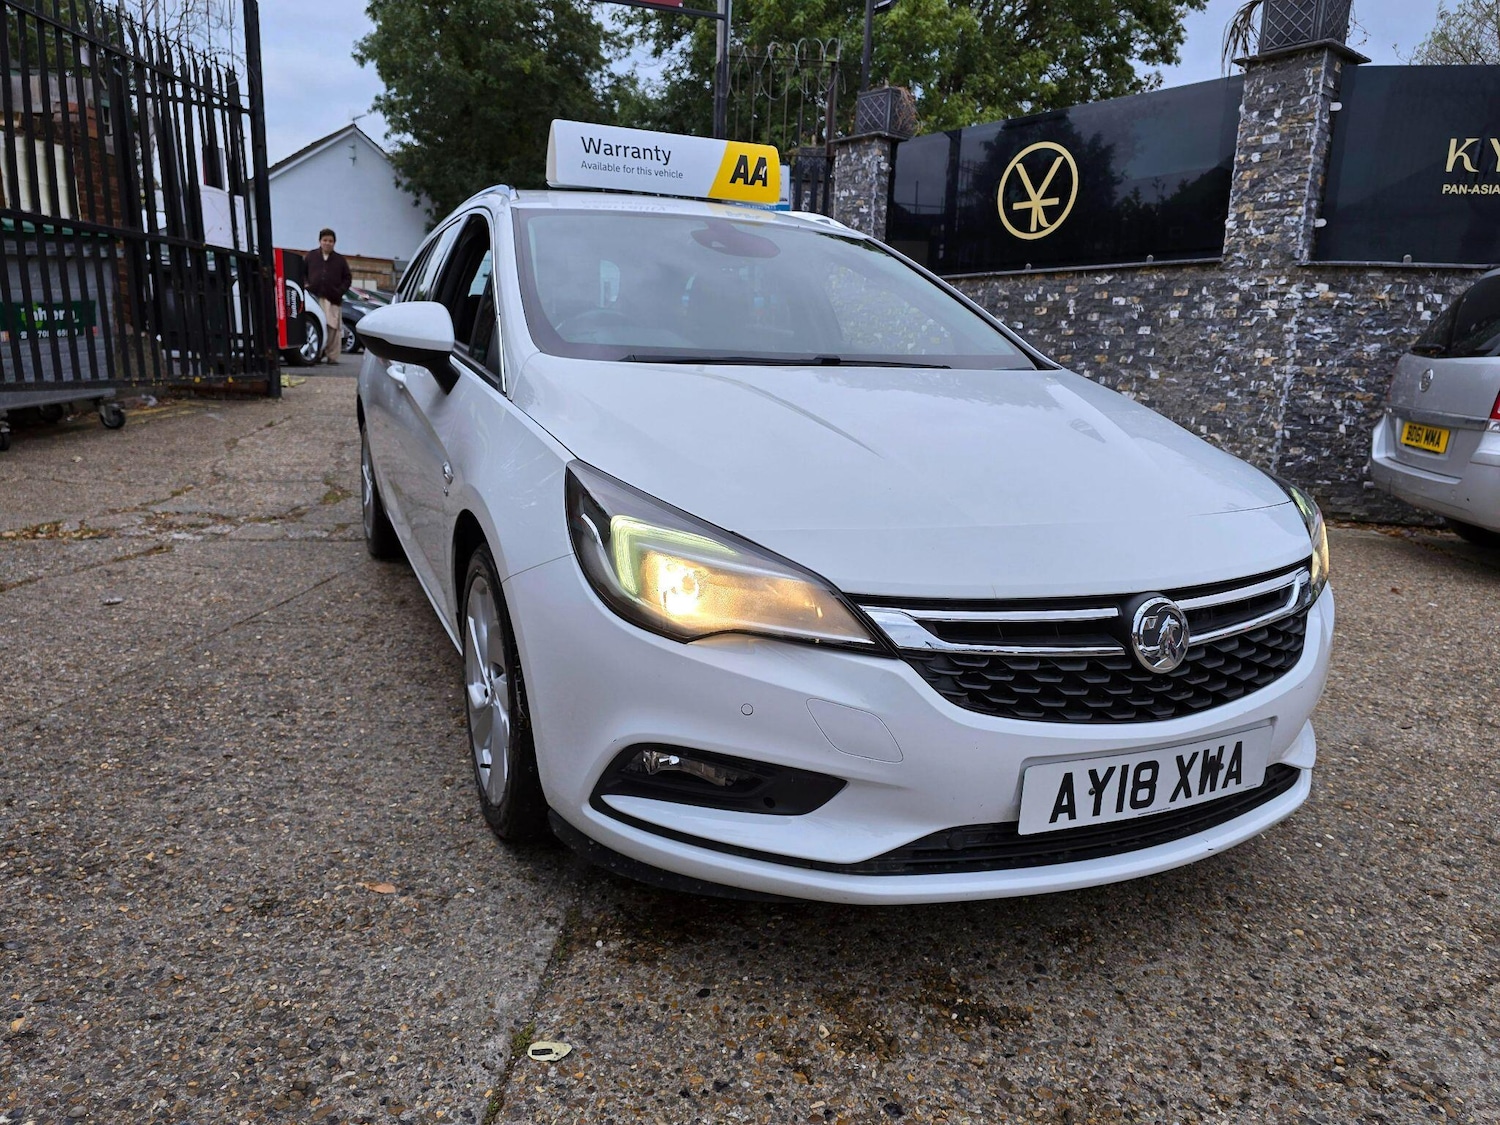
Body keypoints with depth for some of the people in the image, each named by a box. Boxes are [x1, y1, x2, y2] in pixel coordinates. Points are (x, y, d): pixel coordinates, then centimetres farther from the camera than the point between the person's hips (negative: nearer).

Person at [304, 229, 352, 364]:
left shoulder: (340, 259, 12)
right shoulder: (311, 257, 12)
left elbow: (347, 278, 12)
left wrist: (340, 291, -2)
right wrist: (306, 285, 0)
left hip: (333, 300, 0)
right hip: (314, 297, 0)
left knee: (333, 328, -6)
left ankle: (332, 356, -2)